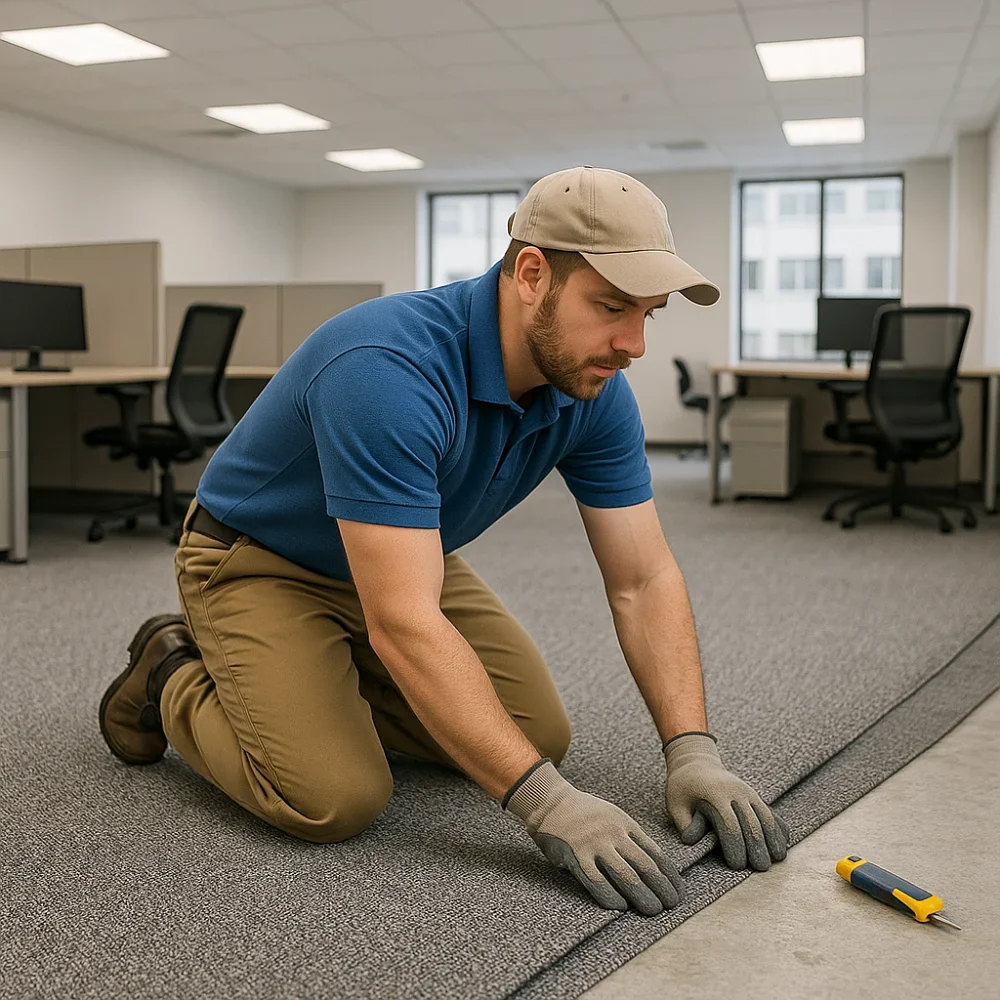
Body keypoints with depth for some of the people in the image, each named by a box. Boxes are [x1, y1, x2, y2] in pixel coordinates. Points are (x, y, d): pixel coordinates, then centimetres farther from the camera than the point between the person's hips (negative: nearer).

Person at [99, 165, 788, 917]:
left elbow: (643, 580, -12)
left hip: (406, 562, 7)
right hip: (258, 562, -7)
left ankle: (337, 676, 21)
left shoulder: (594, 390, -15)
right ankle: (175, 679, 6)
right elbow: (404, 623, -42)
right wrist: (545, 801, -43)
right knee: (336, 798, -23)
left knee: (539, 735, 2)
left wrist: (693, 751, -23)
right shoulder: (386, 369, -39)